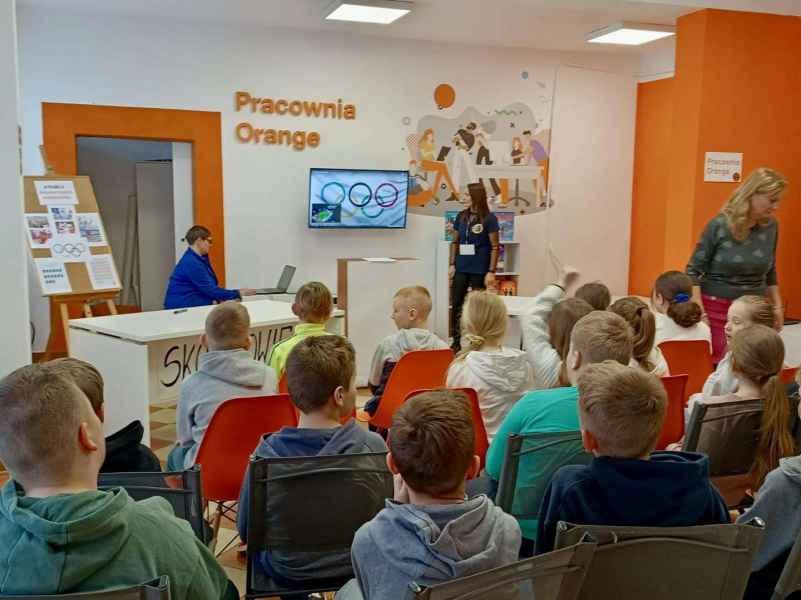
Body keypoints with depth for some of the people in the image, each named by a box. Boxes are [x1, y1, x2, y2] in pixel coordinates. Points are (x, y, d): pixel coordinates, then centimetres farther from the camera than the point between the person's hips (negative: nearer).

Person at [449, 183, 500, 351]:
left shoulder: (489, 219, -8)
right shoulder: (461, 216, 6)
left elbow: (495, 247, -8)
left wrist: (491, 272, -13)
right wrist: (452, 265, 4)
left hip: (479, 270, -5)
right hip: (461, 268, 5)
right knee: (455, 305, 6)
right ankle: (456, 343, 17)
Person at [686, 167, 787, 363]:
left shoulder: (771, 226, 3)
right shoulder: (719, 225, -10)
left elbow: (770, 271, 17)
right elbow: (693, 270, -6)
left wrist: (777, 305, 15)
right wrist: (698, 309, -13)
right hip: (717, 309, -4)